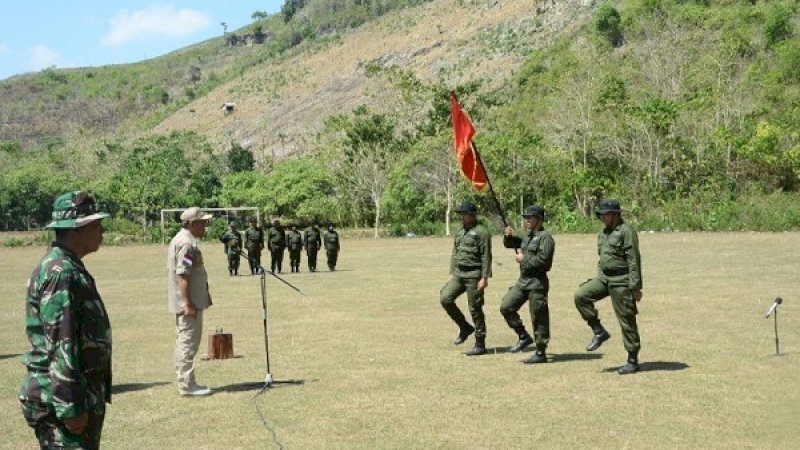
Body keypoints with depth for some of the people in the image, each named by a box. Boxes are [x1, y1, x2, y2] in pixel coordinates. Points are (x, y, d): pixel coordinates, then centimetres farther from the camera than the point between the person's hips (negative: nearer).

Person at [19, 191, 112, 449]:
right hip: (61, 397, -10)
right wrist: (71, 407, -22)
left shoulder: (71, 268, 13)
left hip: (85, 393, 10)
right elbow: (60, 348, -23)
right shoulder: (60, 273, -19)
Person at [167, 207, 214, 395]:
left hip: (185, 302, 11)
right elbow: (182, 276, -24)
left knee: (183, 341, 15)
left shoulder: (180, 239, 15)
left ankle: (184, 382, 24)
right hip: (189, 302, -11)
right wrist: (189, 304, -24)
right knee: (188, 342, -5)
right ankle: (187, 384, -1)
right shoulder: (187, 243, -18)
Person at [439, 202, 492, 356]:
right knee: (445, 298, -7)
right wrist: (452, 273, 15)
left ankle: (480, 345, 7)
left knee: (475, 309, -3)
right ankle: (465, 327, 11)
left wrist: (484, 278, -19)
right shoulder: (460, 233, 15)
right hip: (459, 274, 7)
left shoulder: (481, 232, -9)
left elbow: (486, 256, -14)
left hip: (474, 275, -7)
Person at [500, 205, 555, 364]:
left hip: (537, 282, -9)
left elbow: (543, 260, -23)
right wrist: (508, 236, 6)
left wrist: (524, 259, -13)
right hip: (523, 280, 9)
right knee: (506, 307, 2)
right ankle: (524, 337, 14)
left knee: (538, 319, -2)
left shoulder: (545, 237, -11)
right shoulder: (527, 236, 16)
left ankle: (541, 353, 7)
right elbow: (510, 244, 28)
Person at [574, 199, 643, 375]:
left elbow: (634, 261, -17)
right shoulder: (603, 232, 13)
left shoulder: (626, 231, -13)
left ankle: (633, 361, 10)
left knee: (626, 321, -1)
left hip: (621, 281, -8)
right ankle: (599, 332, 2)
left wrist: (636, 287, -19)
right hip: (604, 278, 8)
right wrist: (599, 279, 22)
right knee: (581, 296, -9)